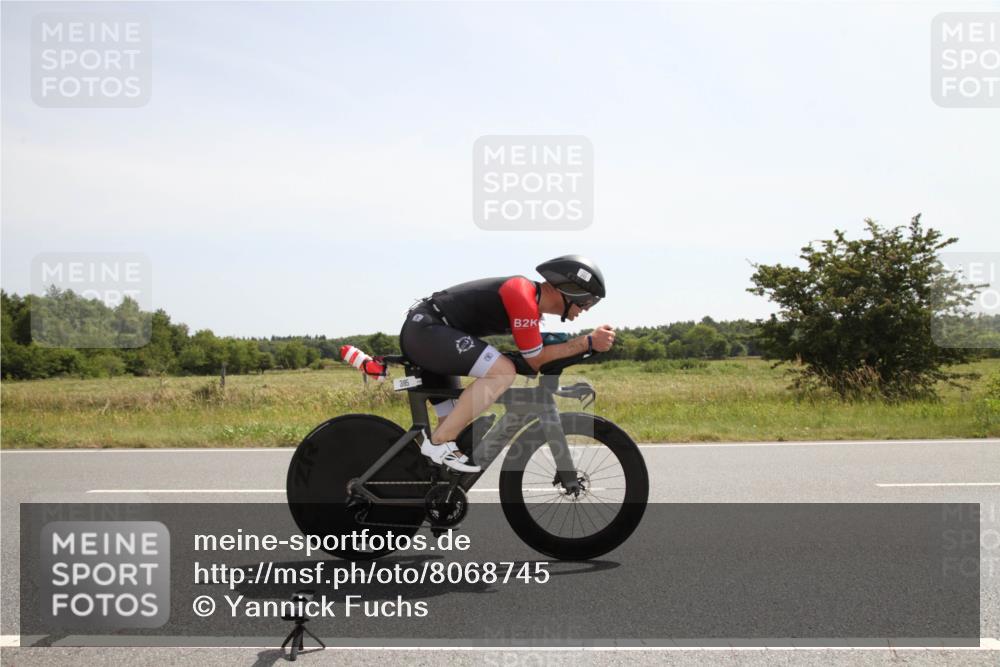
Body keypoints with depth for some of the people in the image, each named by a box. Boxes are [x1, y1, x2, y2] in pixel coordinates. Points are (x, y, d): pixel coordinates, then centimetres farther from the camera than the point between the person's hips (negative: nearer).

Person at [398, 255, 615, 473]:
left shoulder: (531, 294, 12)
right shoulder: (524, 298, -19)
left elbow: (537, 355, 18)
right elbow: (536, 360, -14)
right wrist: (588, 342, -13)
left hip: (418, 332, 11)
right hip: (426, 330, -11)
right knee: (503, 372, -23)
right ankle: (438, 443, -16)